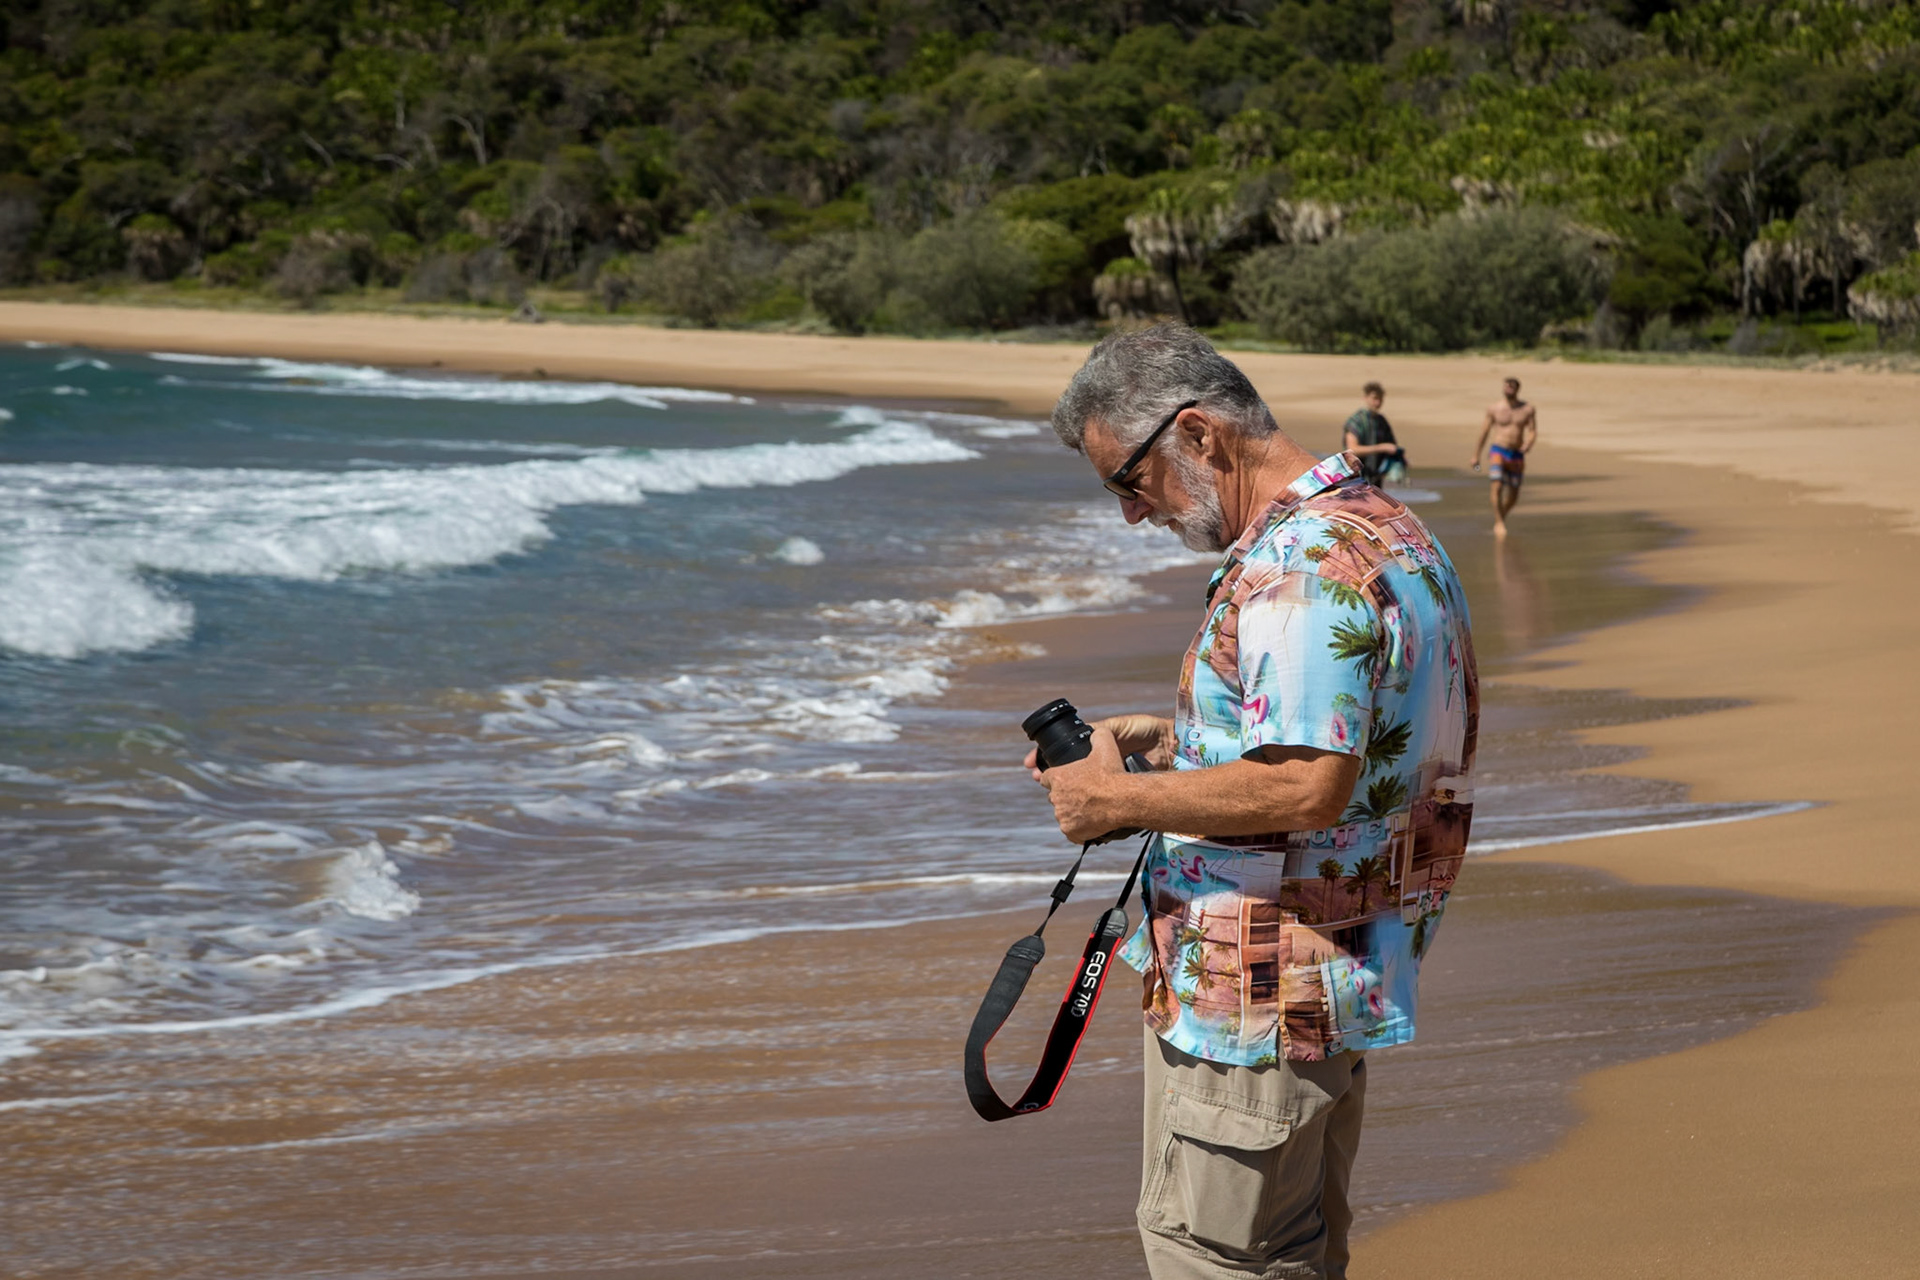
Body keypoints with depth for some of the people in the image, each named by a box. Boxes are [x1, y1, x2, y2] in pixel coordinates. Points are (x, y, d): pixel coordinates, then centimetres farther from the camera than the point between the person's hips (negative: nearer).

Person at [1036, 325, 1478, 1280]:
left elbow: (1309, 787, -29)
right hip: (1334, 979, 11)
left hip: (1252, 999, -11)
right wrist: (1171, 739, 14)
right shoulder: (1380, 524, 13)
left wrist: (1121, 799, -18)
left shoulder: (1299, 566, -22)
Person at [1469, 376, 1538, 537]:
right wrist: (1476, 455, 13)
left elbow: (1532, 431, 1)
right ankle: (1499, 522, -13)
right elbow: (1485, 431, 9)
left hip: (1516, 454, 2)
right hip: (1498, 451, -2)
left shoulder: (1527, 409, 2)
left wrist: (1528, 444, -22)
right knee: (1497, 486, -21)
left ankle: (1501, 516, 35)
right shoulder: (1494, 408, 0)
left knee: (1513, 495, 8)